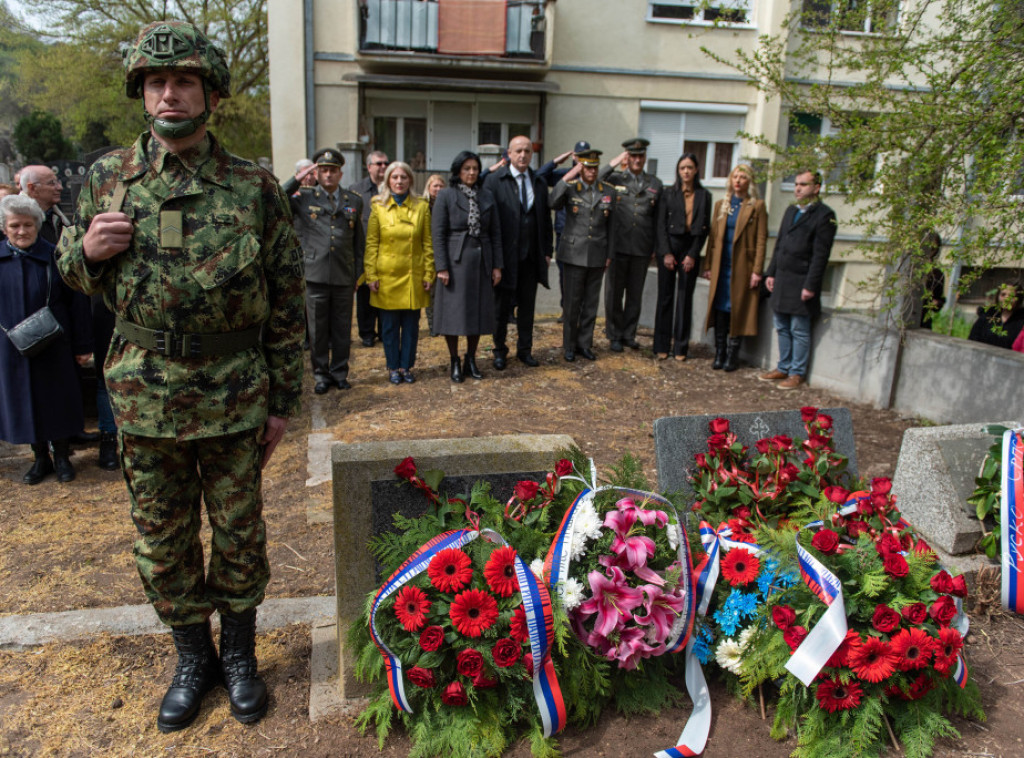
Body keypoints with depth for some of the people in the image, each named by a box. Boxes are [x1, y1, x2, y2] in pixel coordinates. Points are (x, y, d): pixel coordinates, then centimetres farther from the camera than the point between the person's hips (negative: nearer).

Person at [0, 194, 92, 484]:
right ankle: (41, 458, 26)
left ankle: (62, 457, 23)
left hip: (53, 348, -2)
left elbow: (77, 302, -4)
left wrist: (83, 345, -5)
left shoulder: (55, 257, -6)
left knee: (56, 401, 7)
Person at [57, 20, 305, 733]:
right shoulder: (108, 177, 2)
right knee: (162, 540, 14)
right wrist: (88, 250, -11)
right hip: (145, 400, 2)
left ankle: (239, 652, 34)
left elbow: (287, 304, -2)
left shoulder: (255, 188, -5)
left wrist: (282, 401, -2)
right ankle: (193, 655, 36)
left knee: (239, 534, 12)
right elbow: (74, 270, 14)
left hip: (234, 400, -2)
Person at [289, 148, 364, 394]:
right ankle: (321, 374, 19)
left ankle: (340, 372, 23)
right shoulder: (303, 197, 5)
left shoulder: (354, 201, 11)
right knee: (318, 328, 6)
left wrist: (357, 275, 11)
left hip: (344, 277, 2)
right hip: (315, 274, -1)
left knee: (342, 329, 9)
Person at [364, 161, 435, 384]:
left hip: (413, 276, 1)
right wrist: (371, 275, -5)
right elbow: (371, 244, 2)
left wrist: (429, 274, -2)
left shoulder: (421, 207, 4)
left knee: (411, 324, 6)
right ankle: (393, 368, 17)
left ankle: (406, 366, 18)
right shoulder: (379, 207, 3)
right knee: (389, 325, 5)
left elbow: (428, 243, 4)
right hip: (387, 275, -1)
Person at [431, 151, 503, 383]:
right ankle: (455, 363, 13)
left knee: (478, 311, 7)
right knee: (453, 312, 0)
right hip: (455, 261, -4)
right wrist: (442, 267, -13)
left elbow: (495, 232, 9)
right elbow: (437, 233, -6)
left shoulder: (486, 196, 9)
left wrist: (497, 265, 3)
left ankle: (471, 360, 20)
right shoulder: (446, 195, -2)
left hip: (481, 261, 4)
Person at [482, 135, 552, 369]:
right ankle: (500, 351, 22)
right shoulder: (494, 180, -6)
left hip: (531, 256, 4)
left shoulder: (539, 183, 8)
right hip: (505, 256, -4)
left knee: (527, 306, 12)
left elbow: (545, 219, 12)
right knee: (502, 307, 7)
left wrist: (547, 251, 7)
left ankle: (525, 350, 24)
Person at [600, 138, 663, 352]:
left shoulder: (655, 183, 10)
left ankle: (629, 334, 22)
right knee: (615, 292, 5)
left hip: (642, 248, 3)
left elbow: (658, 218, 12)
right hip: (618, 245, -2)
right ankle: (615, 335, 17)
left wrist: (656, 248, 9)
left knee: (635, 294, 10)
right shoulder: (614, 178, 2)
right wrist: (613, 164, -15)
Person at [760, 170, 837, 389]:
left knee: (799, 331, 1)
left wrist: (810, 286, -16)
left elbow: (821, 254, -13)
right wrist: (771, 273, 13)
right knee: (782, 328, 13)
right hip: (781, 280, 7)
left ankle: (797, 373, 11)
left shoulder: (824, 215, -9)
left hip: (801, 283, -7)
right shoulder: (791, 211, 16)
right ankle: (783, 368, 25)